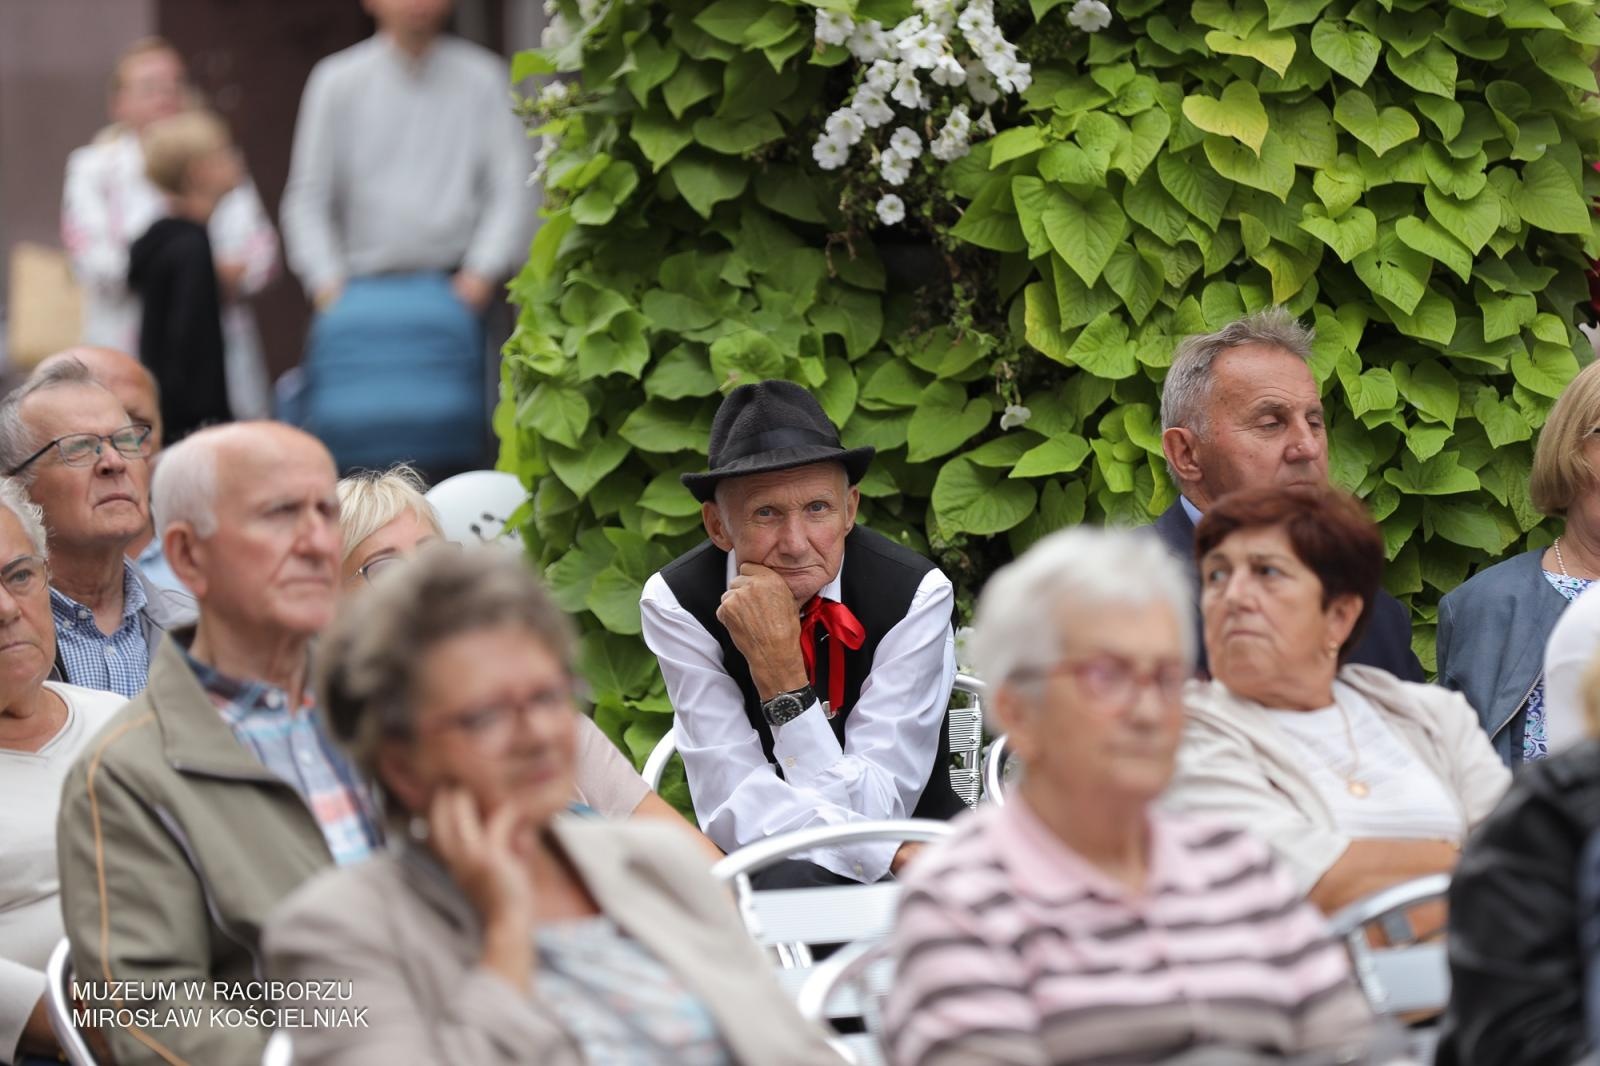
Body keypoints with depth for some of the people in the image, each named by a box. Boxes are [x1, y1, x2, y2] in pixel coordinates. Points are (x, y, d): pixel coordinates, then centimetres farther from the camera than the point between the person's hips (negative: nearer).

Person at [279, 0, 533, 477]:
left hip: (456, 292, 0)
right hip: (364, 292, 0)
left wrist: (481, 272, -11)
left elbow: (511, 192, 2)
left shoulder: (481, 78, 6)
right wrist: (328, 284, -7)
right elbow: (307, 200, 6)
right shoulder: (338, 81, 6)